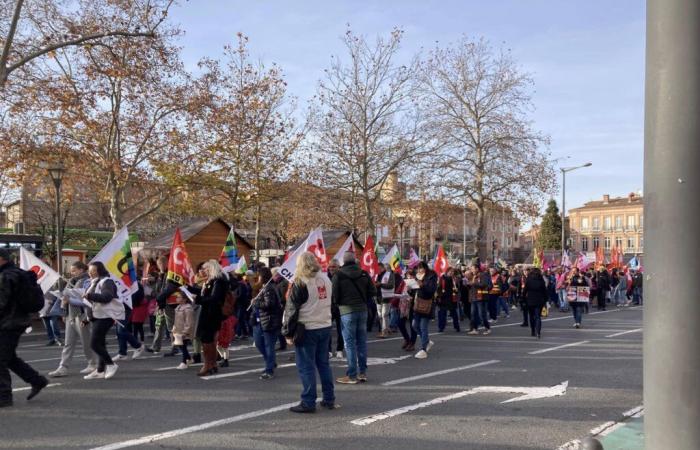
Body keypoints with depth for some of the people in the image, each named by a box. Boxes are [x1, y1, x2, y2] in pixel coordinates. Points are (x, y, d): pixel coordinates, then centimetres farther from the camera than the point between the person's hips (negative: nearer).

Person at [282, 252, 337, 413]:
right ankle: (329, 399, 20)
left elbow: (292, 309, -10)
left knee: (306, 367, 1)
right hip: (325, 327, 6)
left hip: (307, 329, -6)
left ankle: (308, 402, 4)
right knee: (324, 363, 15)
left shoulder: (300, 283, -11)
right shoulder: (326, 279, 8)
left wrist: (289, 333, -6)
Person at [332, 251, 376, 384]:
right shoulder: (364, 274, 4)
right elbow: (372, 292, 5)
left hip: (347, 311, -4)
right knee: (362, 341, 12)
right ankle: (362, 372, 18)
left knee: (350, 343, 0)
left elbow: (334, 295, -8)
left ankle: (352, 375, 2)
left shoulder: (338, 275, -9)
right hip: (362, 309, 5)